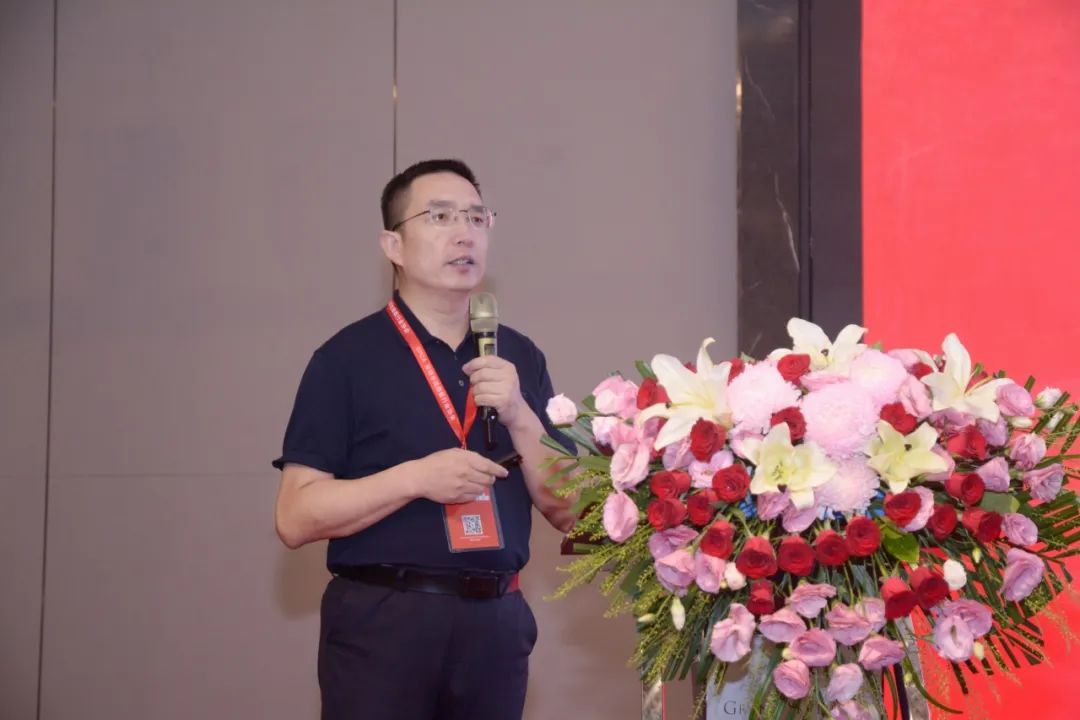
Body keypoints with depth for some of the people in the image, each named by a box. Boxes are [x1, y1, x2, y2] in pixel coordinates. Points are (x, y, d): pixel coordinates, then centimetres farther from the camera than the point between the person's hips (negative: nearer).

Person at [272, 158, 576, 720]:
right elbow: (295, 518, -8)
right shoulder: (347, 358, -4)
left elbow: (566, 511, 7)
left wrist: (519, 416, -8)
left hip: (496, 621, 4)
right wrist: (416, 478, -19)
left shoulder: (519, 357, 9)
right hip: (382, 622, -4)